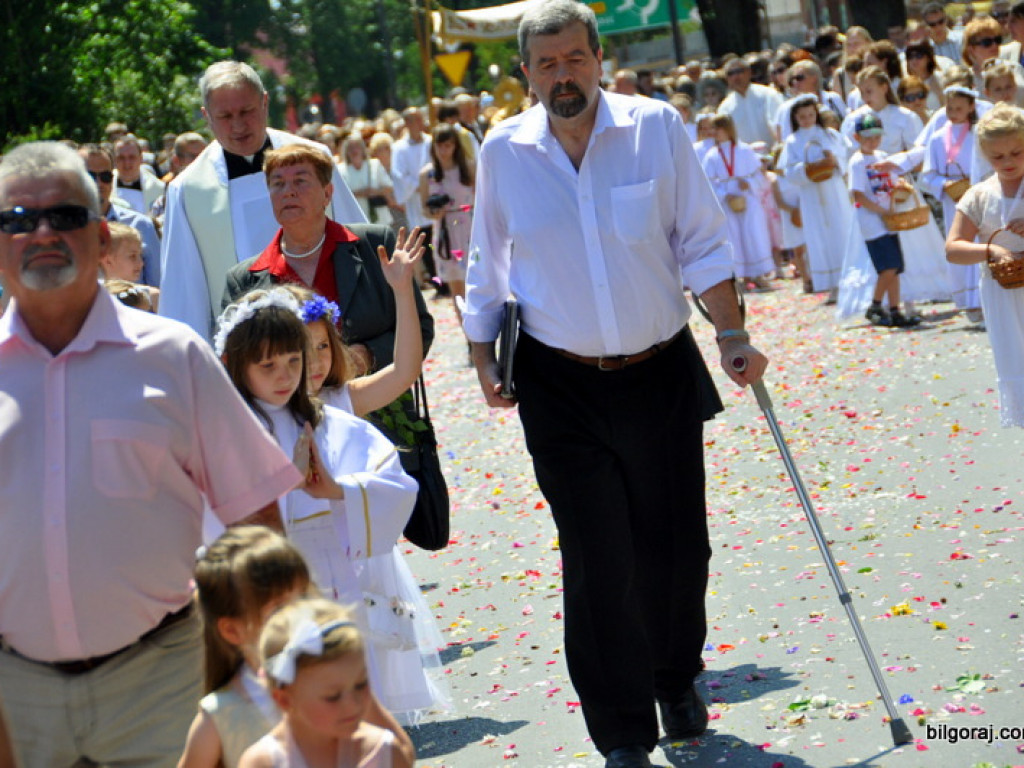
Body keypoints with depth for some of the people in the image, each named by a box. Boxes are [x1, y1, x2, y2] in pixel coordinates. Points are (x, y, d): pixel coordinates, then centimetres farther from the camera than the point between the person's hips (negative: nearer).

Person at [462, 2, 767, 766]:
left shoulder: (657, 128, -6)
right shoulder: (504, 151, -2)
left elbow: (704, 244, 0)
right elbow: (486, 271, 10)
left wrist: (733, 336, -3)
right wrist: (484, 359, 8)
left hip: (663, 373, 1)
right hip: (562, 386, 0)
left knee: (677, 544, 10)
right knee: (599, 562, -2)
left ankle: (677, 682, 38)